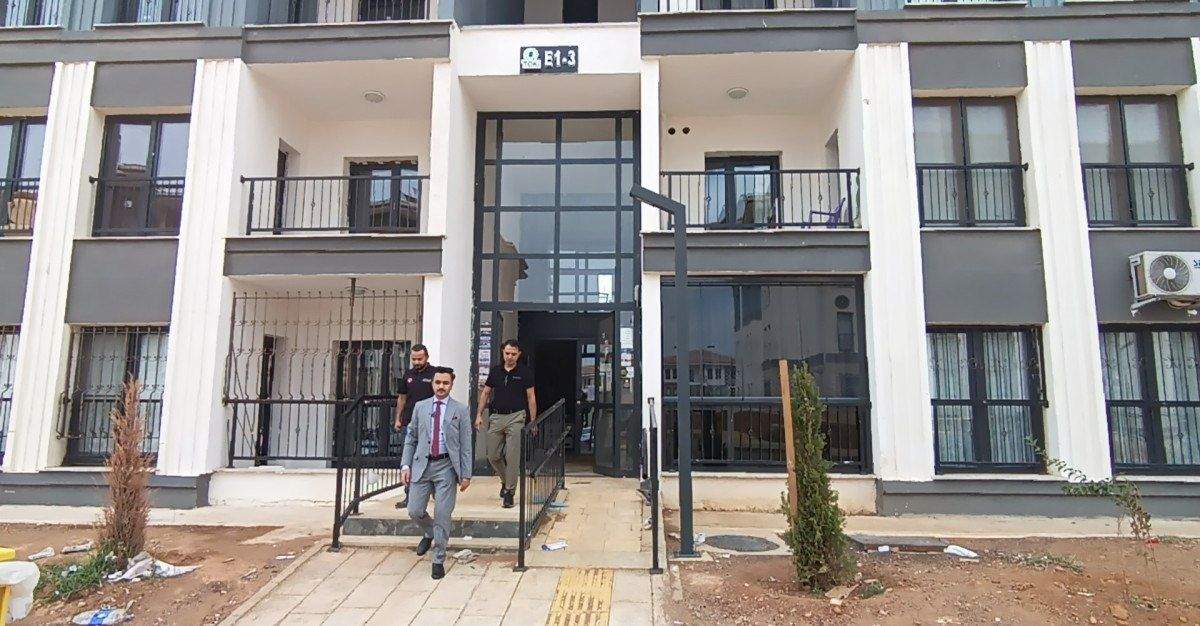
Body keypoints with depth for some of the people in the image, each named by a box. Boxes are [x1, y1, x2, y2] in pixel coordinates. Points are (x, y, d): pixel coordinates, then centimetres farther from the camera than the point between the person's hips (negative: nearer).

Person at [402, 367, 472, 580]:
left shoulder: (460, 410, 1)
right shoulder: (420, 407, 9)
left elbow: (465, 445, 0)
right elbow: (410, 438, 12)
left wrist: (466, 474, -5)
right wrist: (406, 465, 2)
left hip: (446, 467, -2)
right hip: (422, 465, 3)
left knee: (442, 515, -1)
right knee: (415, 511, 2)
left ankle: (438, 560, 15)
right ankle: (429, 534, 35)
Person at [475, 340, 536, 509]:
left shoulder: (524, 373, -1)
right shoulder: (495, 372, 9)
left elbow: (531, 398, 0)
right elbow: (485, 393, 14)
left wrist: (533, 422, -4)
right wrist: (479, 415, 4)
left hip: (516, 417, -4)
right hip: (496, 417, 4)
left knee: (512, 457, -6)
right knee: (493, 455, 8)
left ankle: (509, 492, 5)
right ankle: (506, 480, 32)